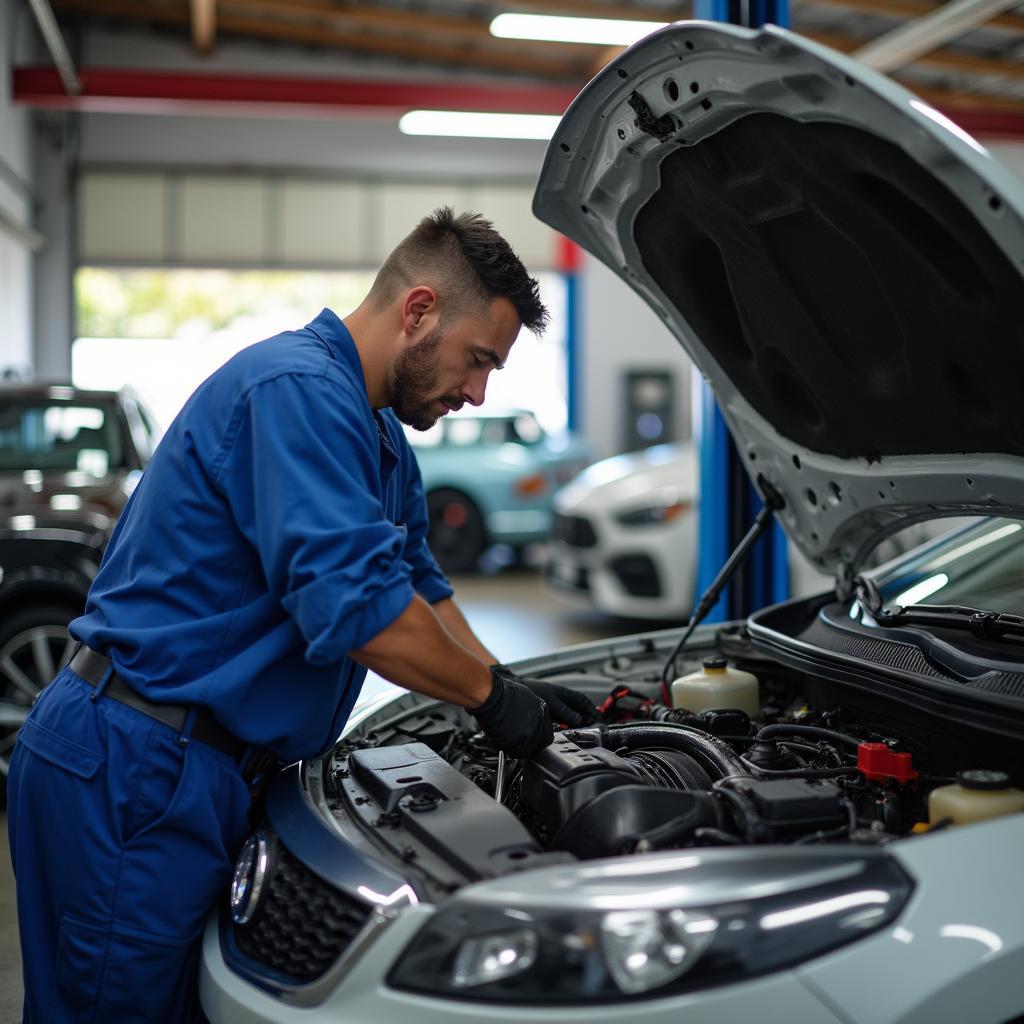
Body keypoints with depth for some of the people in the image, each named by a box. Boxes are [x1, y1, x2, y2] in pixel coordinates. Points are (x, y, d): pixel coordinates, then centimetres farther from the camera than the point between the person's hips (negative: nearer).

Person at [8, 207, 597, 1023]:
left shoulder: (380, 434, 15)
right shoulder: (298, 389, -19)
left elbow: (416, 585, 25)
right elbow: (356, 604, -28)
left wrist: (515, 691, 14)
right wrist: (490, 695, -14)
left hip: (203, 764, 10)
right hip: (131, 769, -10)